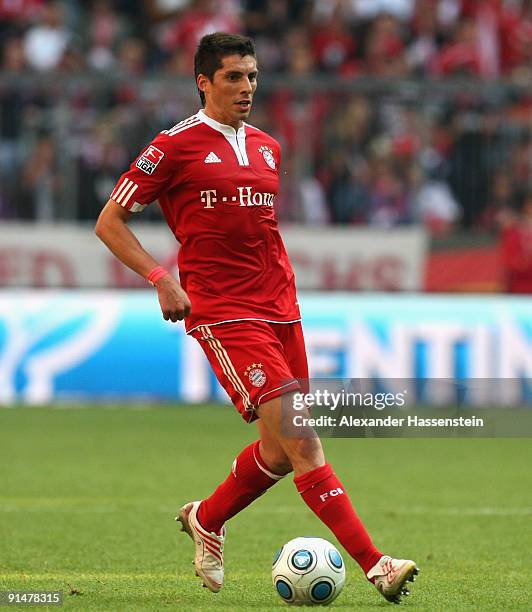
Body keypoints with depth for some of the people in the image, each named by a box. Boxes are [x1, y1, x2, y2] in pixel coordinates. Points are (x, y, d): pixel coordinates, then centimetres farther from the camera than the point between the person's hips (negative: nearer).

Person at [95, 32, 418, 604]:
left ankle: (207, 519, 34)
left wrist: (285, 282, 18)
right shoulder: (175, 146, -4)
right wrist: (160, 278, -13)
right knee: (300, 440, -15)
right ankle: (374, 564, -19)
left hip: (279, 310, 7)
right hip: (222, 314, -7)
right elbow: (109, 221, -1)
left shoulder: (266, 147, 15)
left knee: (280, 450, 7)